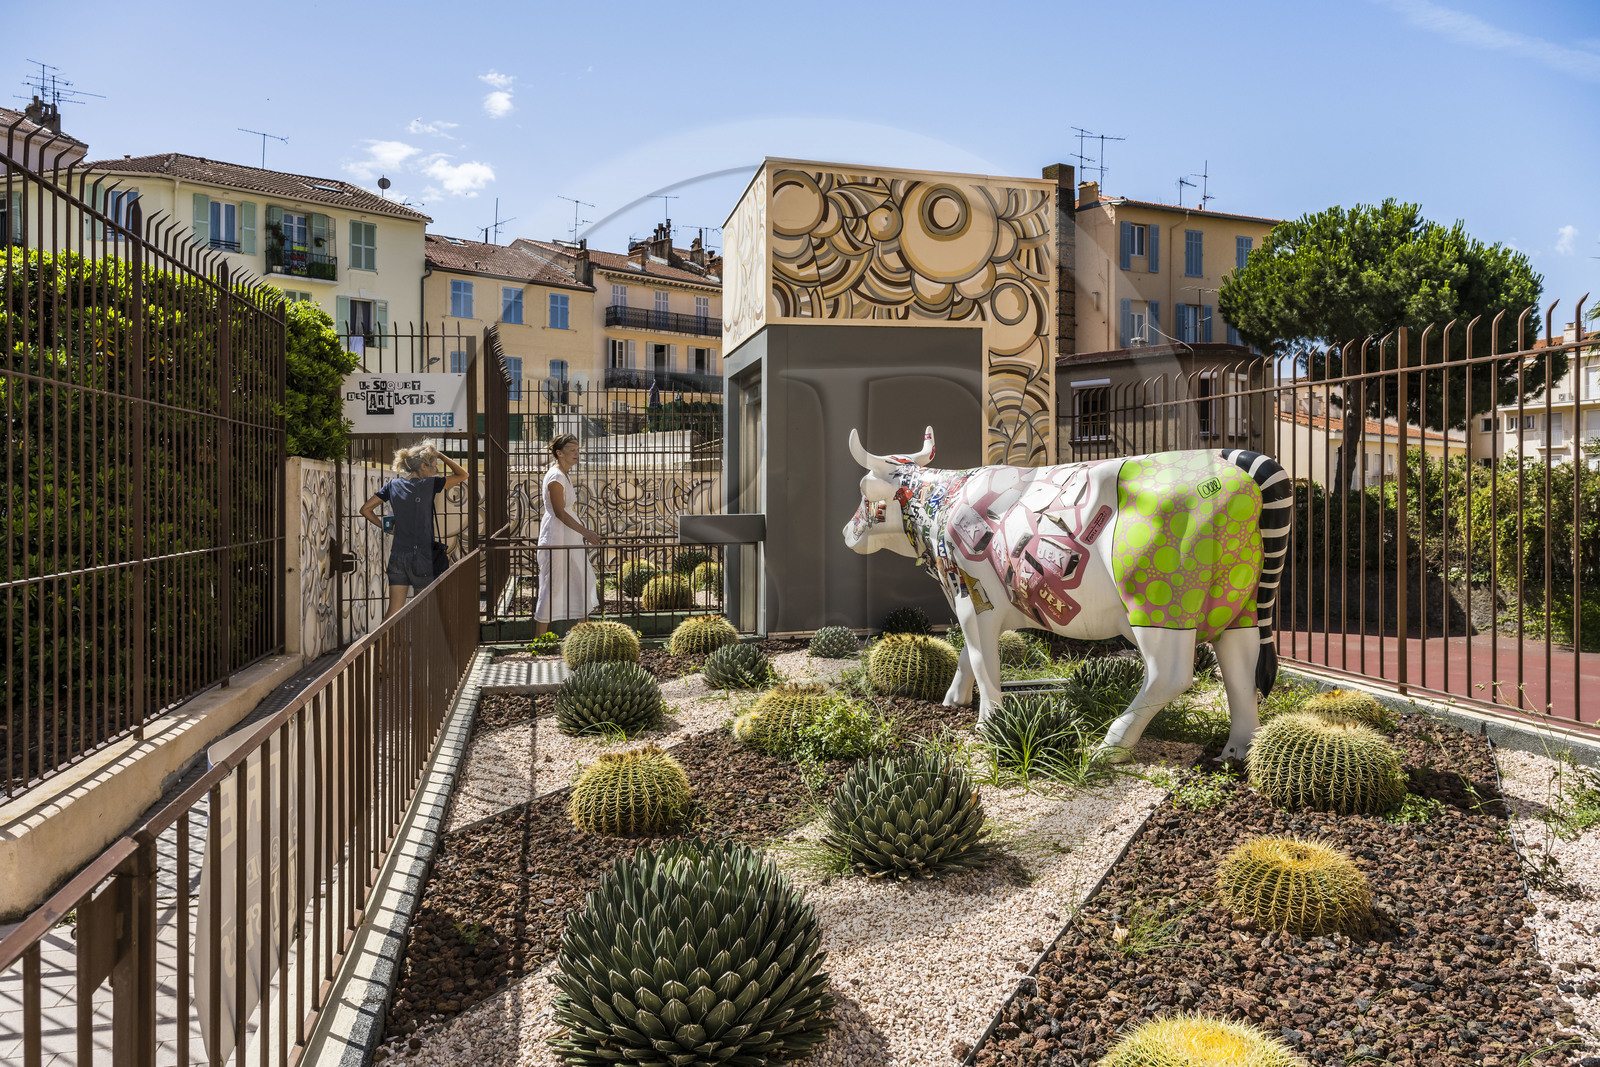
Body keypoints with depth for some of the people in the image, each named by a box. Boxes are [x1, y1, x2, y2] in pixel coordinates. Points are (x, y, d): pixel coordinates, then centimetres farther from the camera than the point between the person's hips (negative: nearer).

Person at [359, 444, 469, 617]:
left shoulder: (393, 484, 7)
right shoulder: (429, 485, -9)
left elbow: (366, 509, 9)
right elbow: (463, 474, -2)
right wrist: (440, 455, 3)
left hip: (397, 556, 5)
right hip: (422, 556, -5)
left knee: (394, 611, 6)